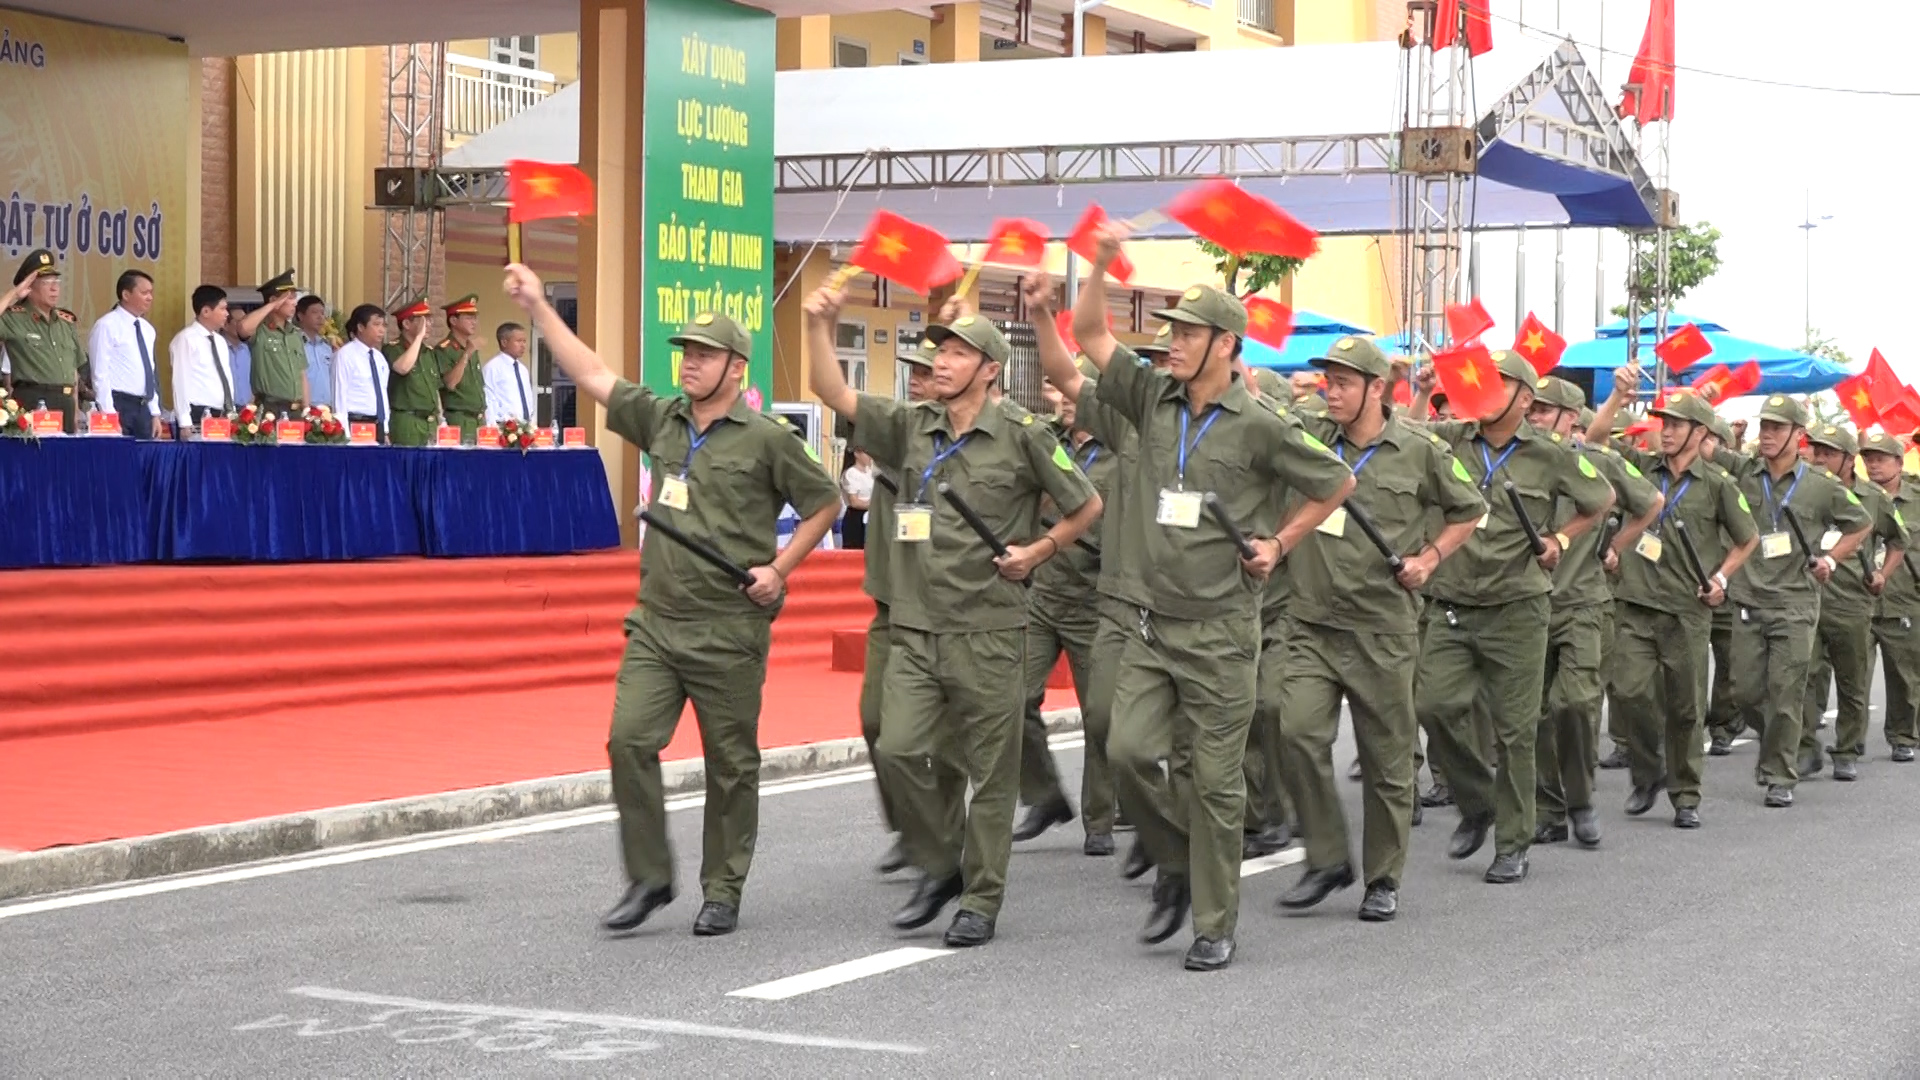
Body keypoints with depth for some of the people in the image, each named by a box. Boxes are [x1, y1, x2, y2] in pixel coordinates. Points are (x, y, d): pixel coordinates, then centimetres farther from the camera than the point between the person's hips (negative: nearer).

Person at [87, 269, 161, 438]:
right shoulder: (107, 325, -8)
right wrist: (110, 415, -18)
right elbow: (100, 374, -13)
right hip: (119, 405, -7)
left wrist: (155, 413, 15)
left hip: (143, 407, 7)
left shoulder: (147, 329, 15)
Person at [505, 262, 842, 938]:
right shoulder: (661, 421, 10)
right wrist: (538, 308, 11)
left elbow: (825, 504, 4)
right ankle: (649, 878, 4)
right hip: (656, 625, 4)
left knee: (731, 767, 3)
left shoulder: (766, 439, -4)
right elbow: (592, 375, 14)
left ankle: (723, 893, 15)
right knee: (629, 741, -8)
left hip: (729, 634, -4)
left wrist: (780, 568, -4)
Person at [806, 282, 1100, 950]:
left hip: (988, 629, -4)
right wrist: (819, 328, -7)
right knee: (899, 748, -8)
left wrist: (1038, 551, -2)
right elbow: (835, 395, 4)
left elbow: (1087, 506, 7)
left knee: (991, 770, 2)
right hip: (915, 628, 4)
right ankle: (938, 868, 13)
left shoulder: (1021, 439, -1)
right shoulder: (910, 429, 10)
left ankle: (981, 901, 12)